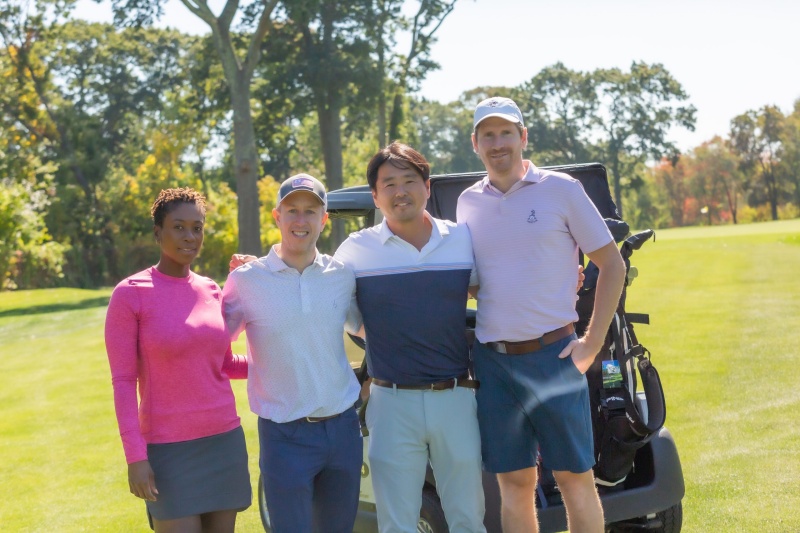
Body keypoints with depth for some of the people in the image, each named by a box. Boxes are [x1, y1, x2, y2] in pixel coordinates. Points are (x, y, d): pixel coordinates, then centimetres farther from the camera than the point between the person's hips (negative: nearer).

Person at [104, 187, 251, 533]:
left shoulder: (210, 291, 7)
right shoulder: (130, 294, -8)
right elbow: (123, 381, -9)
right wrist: (135, 457, -14)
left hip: (226, 440, 5)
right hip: (170, 449, -5)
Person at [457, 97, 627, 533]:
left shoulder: (560, 189, -1)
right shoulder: (468, 203, 10)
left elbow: (612, 264, 1)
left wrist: (593, 341, -5)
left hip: (553, 355, -3)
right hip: (492, 362, 3)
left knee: (575, 479, 1)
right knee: (514, 485, 8)